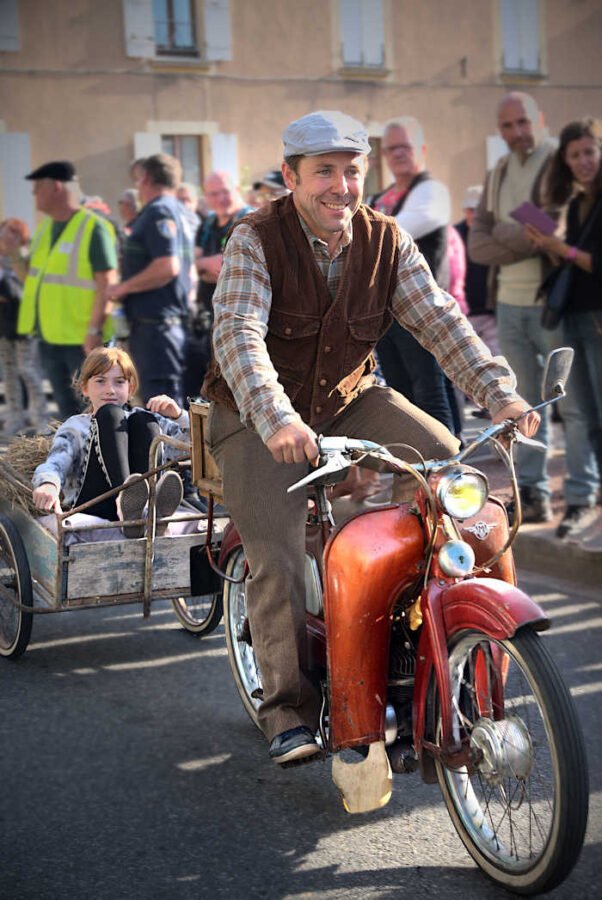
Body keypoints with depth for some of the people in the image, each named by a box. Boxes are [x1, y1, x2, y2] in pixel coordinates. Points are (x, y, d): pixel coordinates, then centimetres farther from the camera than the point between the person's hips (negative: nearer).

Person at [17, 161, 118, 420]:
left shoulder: (93, 227, -13)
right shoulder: (45, 228, 12)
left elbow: (106, 284, -18)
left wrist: (94, 330, -22)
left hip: (82, 337, -8)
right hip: (50, 334, 8)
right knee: (66, 404, 14)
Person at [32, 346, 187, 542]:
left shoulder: (145, 419, 30)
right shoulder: (76, 426, 21)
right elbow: (56, 462, -1)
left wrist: (178, 415, 4)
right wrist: (48, 483, -25)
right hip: (92, 515, -2)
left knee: (142, 419, -7)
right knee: (110, 414, -11)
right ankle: (129, 509, -39)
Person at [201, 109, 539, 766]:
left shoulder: (387, 241, -4)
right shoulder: (256, 239, -17)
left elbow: (438, 318, -11)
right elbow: (237, 334, -31)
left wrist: (499, 393, -27)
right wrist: (276, 419, -48)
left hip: (350, 399, 4)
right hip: (258, 417, -4)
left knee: (442, 455, -17)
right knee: (276, 561, -14)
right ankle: (287, 706, 1)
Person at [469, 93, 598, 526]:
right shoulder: (499, 174, 15)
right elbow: (477, 243, 5)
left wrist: (504, 234, -10)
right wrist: (527, 240, -11)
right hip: (509, 302, 7)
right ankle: (531, 491, 18)